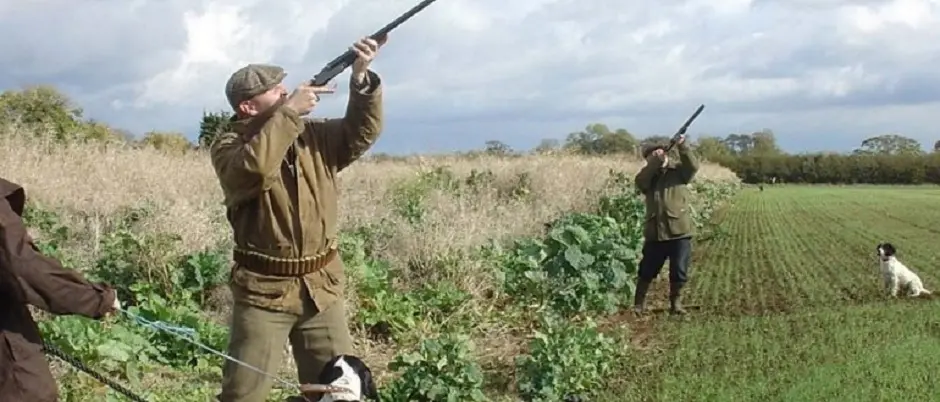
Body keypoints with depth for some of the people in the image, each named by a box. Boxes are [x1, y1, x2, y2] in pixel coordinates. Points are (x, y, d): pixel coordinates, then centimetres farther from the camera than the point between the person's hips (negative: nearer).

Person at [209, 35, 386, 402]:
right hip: (263, 291, -4)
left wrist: (361, 79, -16)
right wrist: (288, 111, -24)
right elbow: (254, 167, -29)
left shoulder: (314, 135, 7)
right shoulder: (228, 146, -8)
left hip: (322, 289, 4)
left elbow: (360, 133, -2)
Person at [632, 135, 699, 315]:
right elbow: (639, 181, -12)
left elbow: (693, 166, -15)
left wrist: (682, 146, -29)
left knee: (679, 271, 4)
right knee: (647, 270, 8)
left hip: (679, 231, -2)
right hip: (655, 232, 2)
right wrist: (655, 162, -21)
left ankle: (675, 302, 22)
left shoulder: (679, 171, 4)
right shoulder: (648, 176, 9)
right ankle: (639, 302, 22)